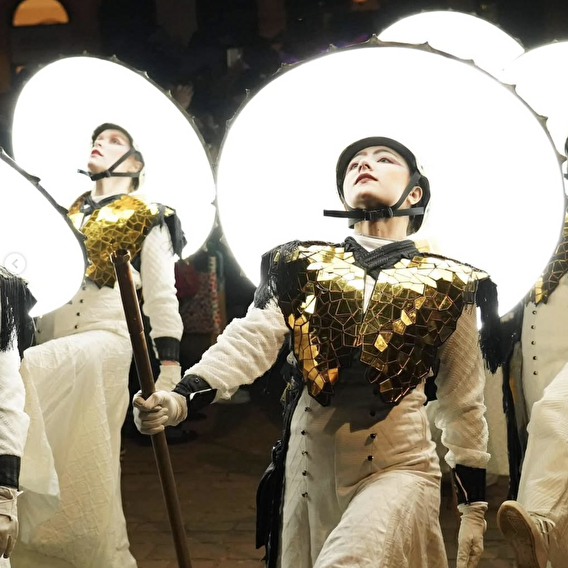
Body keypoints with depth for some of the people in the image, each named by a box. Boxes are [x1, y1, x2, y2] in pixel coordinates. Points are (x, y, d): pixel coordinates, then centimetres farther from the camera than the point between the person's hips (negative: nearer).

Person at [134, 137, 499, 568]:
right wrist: (181, 399, -29)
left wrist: (474, 508, 6)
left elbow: (464, 403, 4)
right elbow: (250, 340, -11)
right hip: (309, 466, 3)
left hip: (397, 468, -2)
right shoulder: (302, 268, 3)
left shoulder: (448, 286, 0)